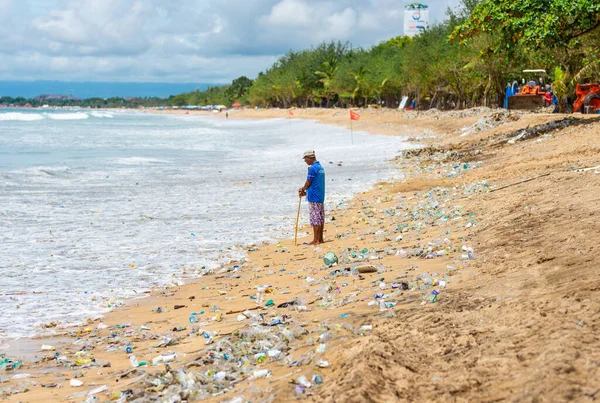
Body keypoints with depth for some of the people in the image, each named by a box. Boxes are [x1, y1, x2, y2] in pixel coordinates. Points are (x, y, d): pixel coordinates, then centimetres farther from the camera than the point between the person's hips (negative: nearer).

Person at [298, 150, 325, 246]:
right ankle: (320, 239, 16)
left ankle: (316, 240, -3)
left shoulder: (312, 168, -15)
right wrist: (304, 190, 13)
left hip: (314, 197, -9)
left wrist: (303, 190, 7)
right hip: (321, 196, 9)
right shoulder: (321, 167, 13)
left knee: (315, 218, -5)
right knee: (321, 217, 11)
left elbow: (308, 183, -12)